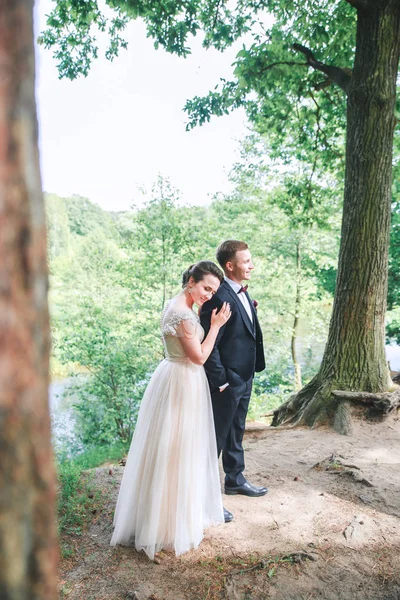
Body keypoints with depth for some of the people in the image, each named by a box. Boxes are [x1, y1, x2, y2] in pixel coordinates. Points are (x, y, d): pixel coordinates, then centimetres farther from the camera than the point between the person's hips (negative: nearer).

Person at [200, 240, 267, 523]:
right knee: (216, 437, 6)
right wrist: (219, 380, -20)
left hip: (244, 378, 9)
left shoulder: (242, 292, 7)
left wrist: (251, 372, 13)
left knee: (236, 432, 24)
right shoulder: (218, 297, -23)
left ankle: (235, 479, 44)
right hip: (226, 382, -9)